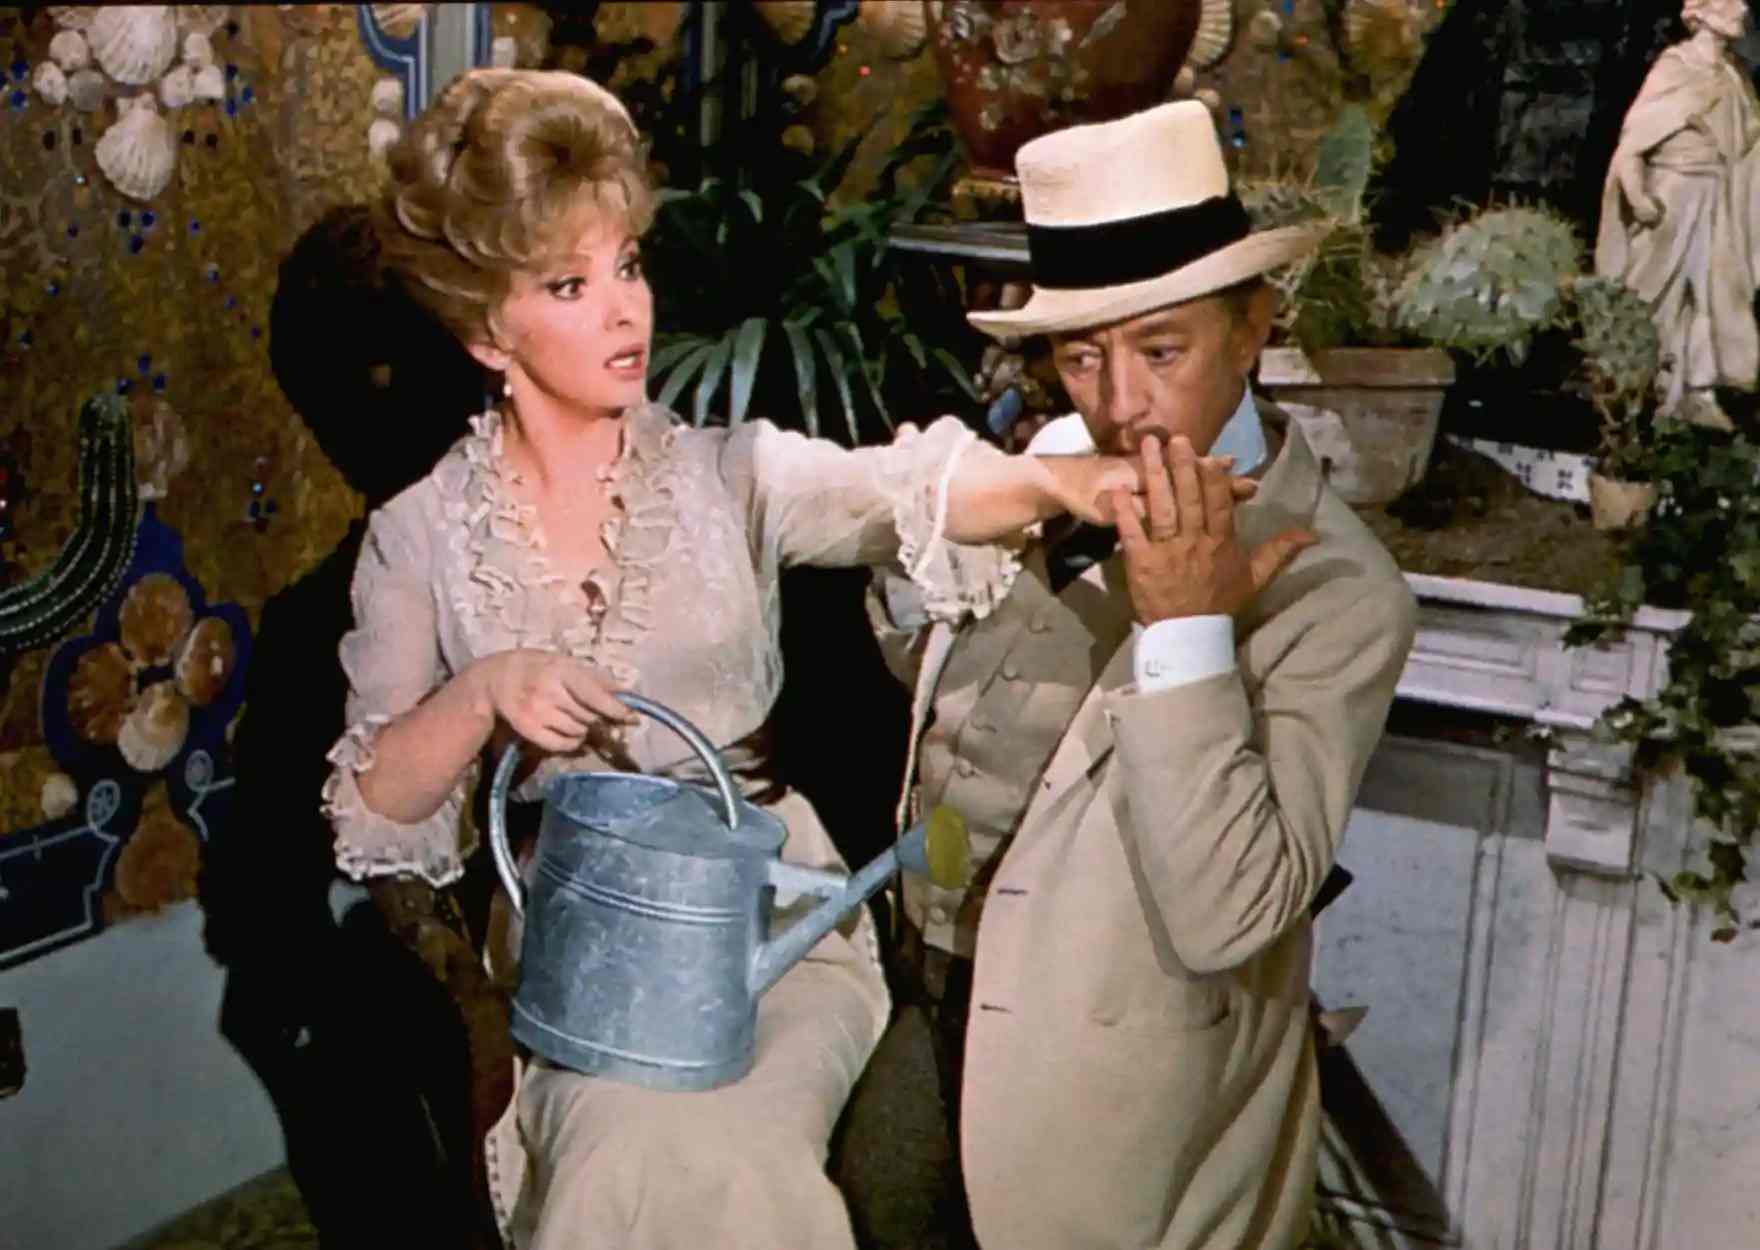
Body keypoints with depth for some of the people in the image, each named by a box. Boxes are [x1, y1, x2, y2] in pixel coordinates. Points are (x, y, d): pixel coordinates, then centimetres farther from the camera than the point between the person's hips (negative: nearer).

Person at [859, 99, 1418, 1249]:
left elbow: (1221, 918, -28)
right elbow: (928, 670, 12)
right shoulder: (1056, 464, -4)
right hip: (944, 1018, 6)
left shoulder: (1336, 594, -22)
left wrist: (1187, 627, -33)